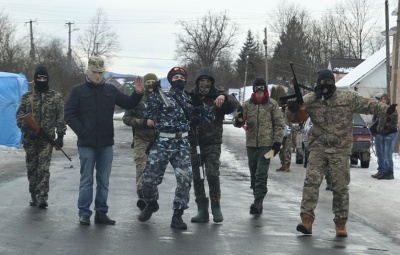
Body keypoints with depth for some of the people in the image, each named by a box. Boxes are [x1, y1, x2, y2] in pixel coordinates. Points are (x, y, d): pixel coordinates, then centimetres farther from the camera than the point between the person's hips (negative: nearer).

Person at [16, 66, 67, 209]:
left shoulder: (56, 97, 5)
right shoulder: (27, 97, 8)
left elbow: (60, 118, 5)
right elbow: (19, 116, 5)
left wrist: (60, 135, -2)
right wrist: (27, 130, -10)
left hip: (47, 138, -2)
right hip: (30, 138, 2)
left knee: (44, 168, -11)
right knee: (32, 168, 7)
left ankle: (42, 197, -14)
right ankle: (34, 196, 17)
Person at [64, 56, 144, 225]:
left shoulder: (110, 90, 8)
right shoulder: (78, 90, -1)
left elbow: (128, 104, 13)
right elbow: (69, 114, -3)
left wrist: (138, 93, -5)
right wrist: (81, 131, -11)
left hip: (106, 143, 4)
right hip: (86, 144, -3)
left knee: (104, 180, 8)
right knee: (86, 180, 0)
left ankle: (101, 212, 15)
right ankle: (84, 213, 5)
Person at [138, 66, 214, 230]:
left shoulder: (189, 100, 13)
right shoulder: (162, 97, 4)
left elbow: (209, 118, 12)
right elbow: (148, 113, -6)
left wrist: (199, 104, -5)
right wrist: (155, 93, -12)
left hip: (182, 144, 2)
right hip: (161, 143, -2)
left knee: (185, 179, -11)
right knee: (149, 177, 0)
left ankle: (177, 215, 0)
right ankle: (151, 203, 31)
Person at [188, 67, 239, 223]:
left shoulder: (218, 98, 2)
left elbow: (234, 106, -14)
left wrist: (224, 97, -34)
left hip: (212, 144, -3)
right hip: (194, 144, 3)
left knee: (212, 174, -15)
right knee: (196, 177, 4)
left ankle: (216, 207, -2)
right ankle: (202, 210, 11)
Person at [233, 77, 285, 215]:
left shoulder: (272, 104, -1)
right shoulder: (247, 104, 7)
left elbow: (279, 124, 2)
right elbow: (237, 123, 7)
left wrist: (277, 141, -5)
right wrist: (239, 118, -16)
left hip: (266, 144, -4)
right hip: (251, 144, 4)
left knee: (261, 174, -11)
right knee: (253, 174, 10)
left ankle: (258, 202, -15)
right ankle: (258, 201, 20)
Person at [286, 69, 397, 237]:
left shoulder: (348, 98, 0)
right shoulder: (310, 100, 2)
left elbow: (368, 105, 4)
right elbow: (293, 118, 2)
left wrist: (386, 110, -12)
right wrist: (293, 109, -21)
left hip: (340, 151, 0)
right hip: (318, 149, 0)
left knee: (341, 187, 3)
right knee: (311, 181, -12)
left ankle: (340, 223, 14)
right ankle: (307, 220, -14)